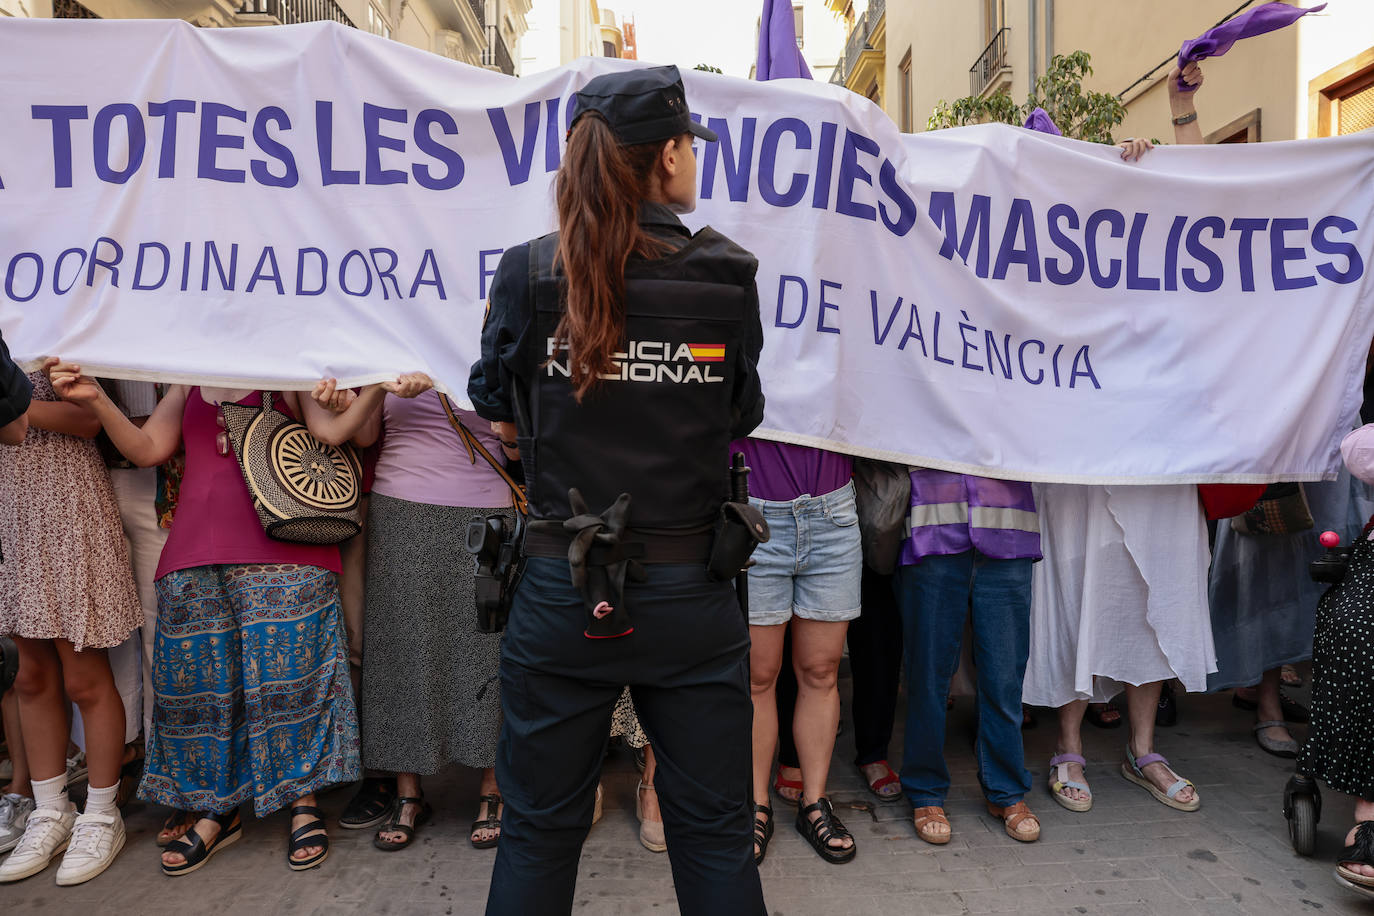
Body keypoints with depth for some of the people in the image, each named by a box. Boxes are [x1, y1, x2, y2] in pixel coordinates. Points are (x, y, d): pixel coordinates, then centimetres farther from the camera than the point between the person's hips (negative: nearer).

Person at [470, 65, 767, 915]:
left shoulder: (528, 272, -4)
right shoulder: (726, 276, -6)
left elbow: (503, 419, 7)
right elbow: (741, 419, 6)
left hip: (561, 591, 1)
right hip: (688, 591, 0)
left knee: (539, 833, 18)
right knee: (715, 833, 16)